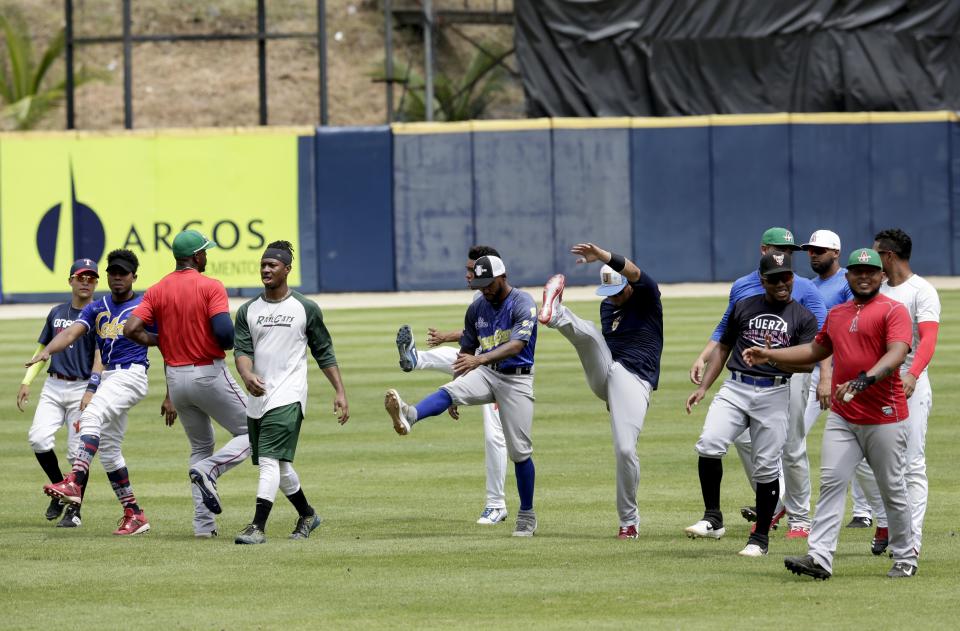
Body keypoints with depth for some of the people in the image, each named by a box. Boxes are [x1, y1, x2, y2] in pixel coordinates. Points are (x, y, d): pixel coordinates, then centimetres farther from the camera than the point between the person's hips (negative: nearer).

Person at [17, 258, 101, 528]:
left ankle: (74, 510, 5)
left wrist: (91, 391, -20)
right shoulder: (57, 313, 13)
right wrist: (27, 381, 9)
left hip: (82, 388, -4)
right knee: (38, 438, -13)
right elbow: (42, 349, 19)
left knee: (77, 451, -6)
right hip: (53, 387, 4)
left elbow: (100, 356, -10)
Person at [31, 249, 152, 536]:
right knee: (108, 449, 7)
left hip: (131, 375, -8)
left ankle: (75, 483, -45)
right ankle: (134, 515, 12)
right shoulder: (97, 308, 14)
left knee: (92, 417, -30)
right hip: (108, 378, 8)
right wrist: (46, 351, -23)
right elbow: (72, 332, -1)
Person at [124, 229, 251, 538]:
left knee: (201, 446, 19)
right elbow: (224, 330, -24)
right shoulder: (211, 287, -12)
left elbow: (131, 329, -8)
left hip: (176, 378, 6)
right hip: (209, 373, -6)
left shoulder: (157, 291, 3)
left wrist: (161, 341, 8)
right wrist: (227, 344, -1)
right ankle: (208, 470, -19)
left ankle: (204, 525, 10)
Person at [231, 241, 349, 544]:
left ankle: (258, 527, -23)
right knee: (278, 465, 13)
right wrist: (247, 374, -22)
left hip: (288, 397, -5)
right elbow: (242, 348, 0)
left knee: (270, 460, -18)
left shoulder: (306, 309, 2)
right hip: (258, 397, 5)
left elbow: (324, 353, 6)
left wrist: (340, 392, 0)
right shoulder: (248, 311, 11)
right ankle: (307, 516, 32)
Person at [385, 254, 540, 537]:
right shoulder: (477, 309, 7)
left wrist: (479, 360, -43)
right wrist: (455, 396, 15)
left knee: (519, 450, -2)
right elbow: (467, 350, 16)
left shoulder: (523, 304, -13)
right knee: (447, 392, -27)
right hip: (485, 375, 4)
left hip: (516, 379, -4)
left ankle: (527, 516, 12)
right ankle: (408, 416, -57)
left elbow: (517, 344, -28)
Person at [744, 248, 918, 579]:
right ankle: (819, 557, -11)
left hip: (884, 417, -6)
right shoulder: (836, 314, 15)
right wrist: (770, 355, 21)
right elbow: (817, 349, 29)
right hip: (842, 416, 6)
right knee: (831, 482, -5)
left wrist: (865, 380, -37)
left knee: (892, 489, 3)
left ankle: (905, 558, 17)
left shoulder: (893, 310, -7)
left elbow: (897, 354, -22)